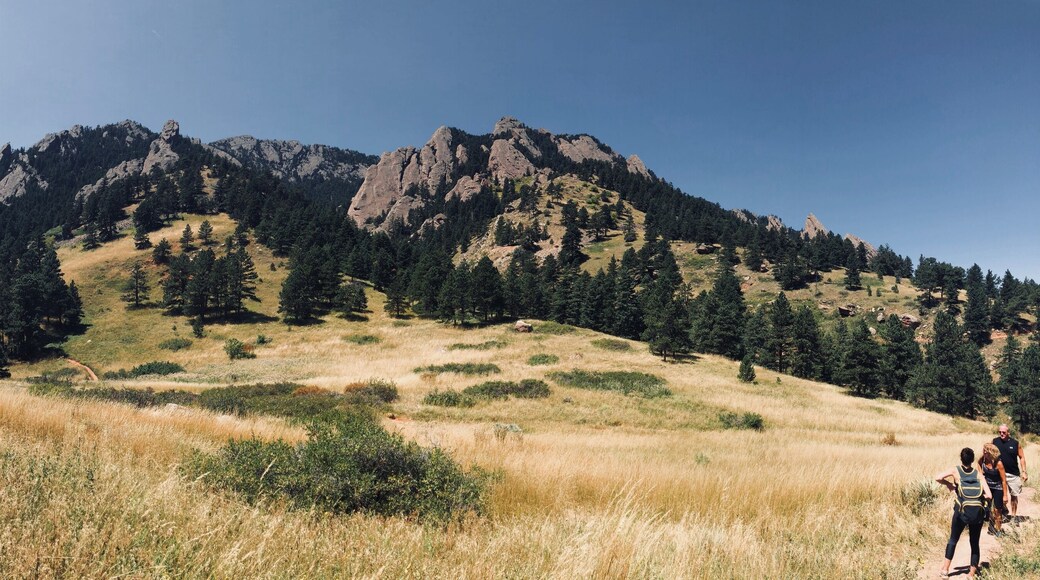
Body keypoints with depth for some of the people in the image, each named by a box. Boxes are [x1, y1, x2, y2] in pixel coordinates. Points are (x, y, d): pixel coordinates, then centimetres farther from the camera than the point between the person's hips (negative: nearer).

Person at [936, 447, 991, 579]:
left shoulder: (956, 471, 3)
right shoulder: (978, 474, 8)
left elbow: (938, 478, -13)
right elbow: (989, 495, 0)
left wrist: (948, 484, 6)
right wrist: (977, 495, 19)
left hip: (962, 512, -2)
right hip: (978, 513, 2)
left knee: (953, 540, 14)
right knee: (974, 543, 15)